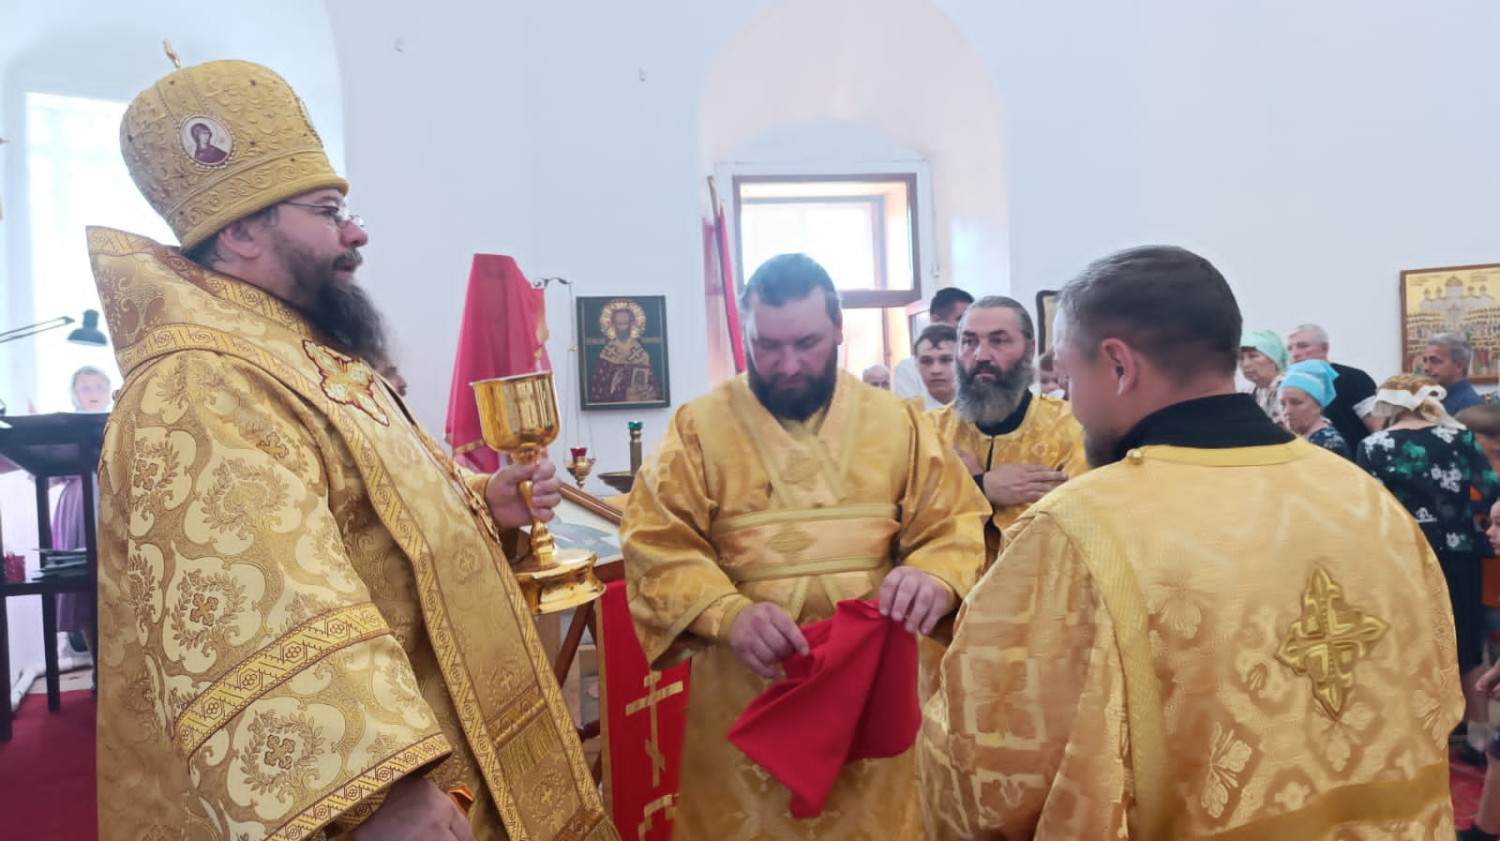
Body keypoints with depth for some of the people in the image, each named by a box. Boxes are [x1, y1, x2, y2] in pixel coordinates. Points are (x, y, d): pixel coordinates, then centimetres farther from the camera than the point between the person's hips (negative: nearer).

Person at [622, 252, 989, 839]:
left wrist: (934, 577, -21)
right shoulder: (699, 428, -2)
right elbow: (656, 545, -7)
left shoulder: (897, 423, 3)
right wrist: (728, 613, -25)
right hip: (745, 694, -1)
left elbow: (955, 524, 2)